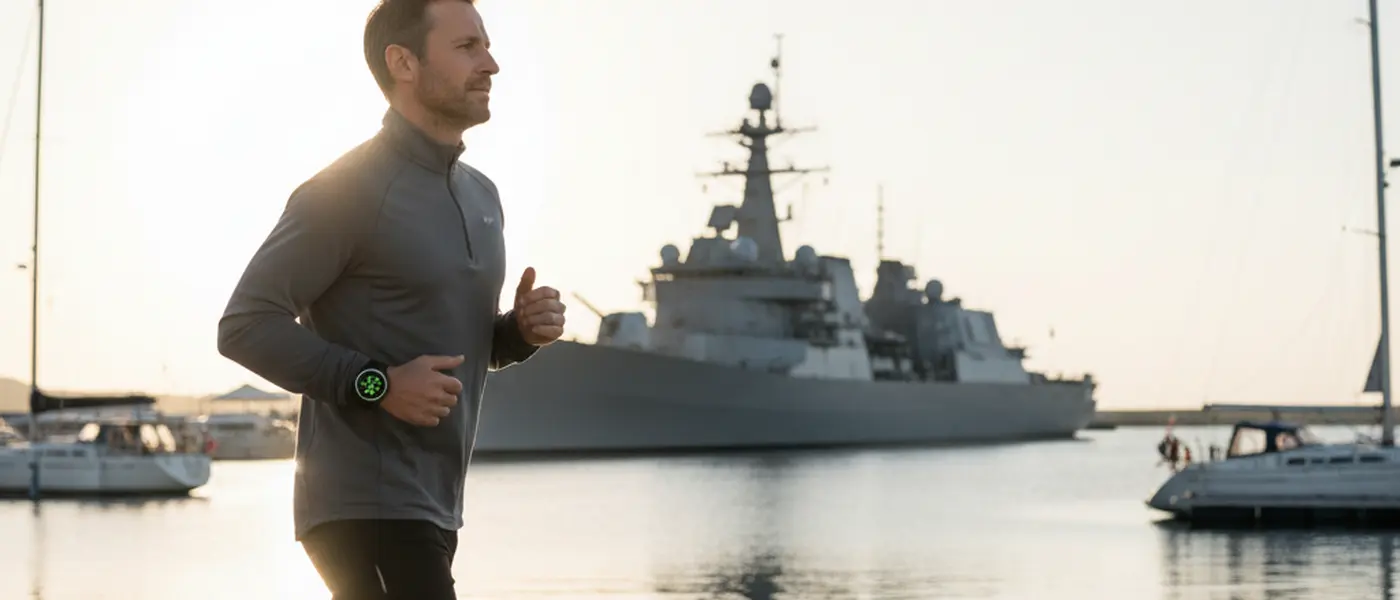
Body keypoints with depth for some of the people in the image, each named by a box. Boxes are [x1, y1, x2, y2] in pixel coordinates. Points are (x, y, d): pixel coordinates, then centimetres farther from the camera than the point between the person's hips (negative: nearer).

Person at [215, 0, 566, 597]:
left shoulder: (481, 197, 15)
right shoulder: (346, 191, -12)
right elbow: (245, 325, -15)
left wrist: (522, 329, 3)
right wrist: (376, 384, -22)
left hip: (429, 506, 9)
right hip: (365, 505, -9)